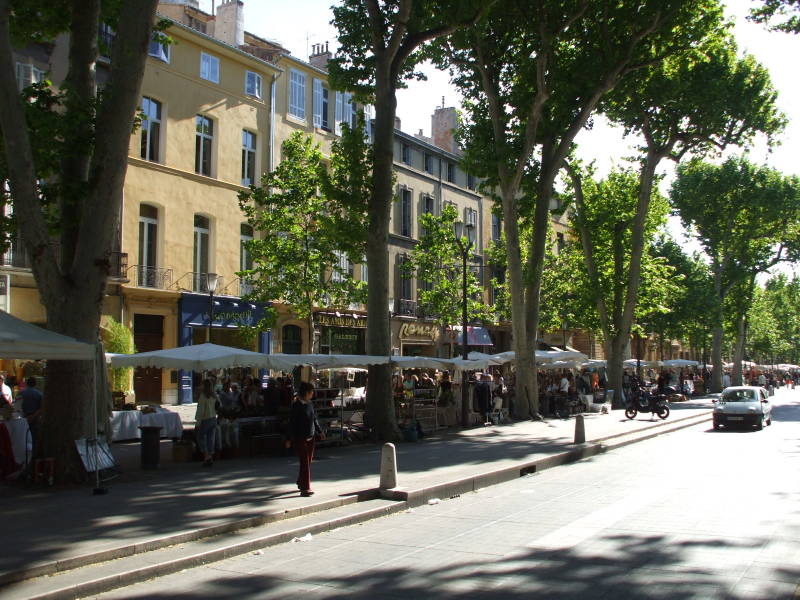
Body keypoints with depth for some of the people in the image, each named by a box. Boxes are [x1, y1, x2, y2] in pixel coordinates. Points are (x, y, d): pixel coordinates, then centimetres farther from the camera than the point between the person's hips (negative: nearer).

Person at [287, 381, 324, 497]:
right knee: (304, 462, -8)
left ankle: (301, 483, 32)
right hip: (300, 438, -7)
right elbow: (292, 422, -12)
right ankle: (305, 488, -6)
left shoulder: (310, 404, 8)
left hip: (310, 438, 7)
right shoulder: (297, 405, -13)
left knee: (308, 462, 14)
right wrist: (290, 438, -14)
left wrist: (319, 432, 16)